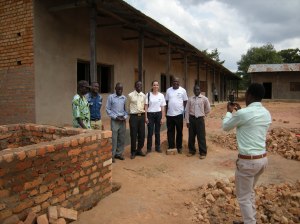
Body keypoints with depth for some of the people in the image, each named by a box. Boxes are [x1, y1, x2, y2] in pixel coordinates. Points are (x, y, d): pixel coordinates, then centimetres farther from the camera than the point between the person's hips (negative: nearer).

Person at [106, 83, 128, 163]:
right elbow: (108, 109, -3)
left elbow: (126, 109, 11)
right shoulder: (111, 97, -2)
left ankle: (119, 153, 22)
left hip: (123, 121, 4)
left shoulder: (124, 98, 8)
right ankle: (112, 155, 5)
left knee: (122, 138, 9)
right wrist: (115, 117, -10)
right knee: (114, 138, -4)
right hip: (114, 120, -4)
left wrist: (125, 116, -6)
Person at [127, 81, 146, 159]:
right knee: (133, 135, 0)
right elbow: (128, 106, 7)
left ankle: (139, 150, 26)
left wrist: (144, 115, 13)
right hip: (134, 116, -4)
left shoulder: (143, 95, 6)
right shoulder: (130, 95, -5)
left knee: (142, 134, 9)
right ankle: (133, 152, 15)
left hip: (142, 116, 4)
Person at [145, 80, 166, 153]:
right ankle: (149, 148, 14)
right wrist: (146, 117, -6)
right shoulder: (148, 94, -2)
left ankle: (158, 147, 22)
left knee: (157, 132, 9)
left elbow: (162, 108, 5)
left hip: (158, 114, 2)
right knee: (150, 132, 1)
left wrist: (162, 118, 1)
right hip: (150, 114, -2)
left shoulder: (161, 95, 3)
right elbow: (146, 106, -1)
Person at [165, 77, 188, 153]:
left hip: (179, 114, -2)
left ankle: (179, 147, 18)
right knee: (170, 131, 7)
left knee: (179, 131, 7)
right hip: (170, 114, 2)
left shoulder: (183, 90, 0)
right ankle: (171, 146, 16)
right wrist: (166, 111, 8)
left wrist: (184, 110, 2)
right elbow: (166, 101, 11)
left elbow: (185, 101, 5)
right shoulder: (168, 90, 6)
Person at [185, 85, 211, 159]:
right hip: (192, 119, 2)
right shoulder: (190, 99, 2)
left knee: (201, 136, 1)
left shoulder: (204, 98, -1)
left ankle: (203, 152, 11)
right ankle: (192, 151, 24)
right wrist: (187, 121, -2)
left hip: (200, 119, -2)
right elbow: (187, 110, 1)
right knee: (191, 136, 9)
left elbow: (208, 109, 9)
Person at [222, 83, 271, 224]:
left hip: (247, 161, -8)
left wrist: (229, 111, 16)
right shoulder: (266, 114, 5)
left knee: (243, 197, 9)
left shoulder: (243, 113, -18)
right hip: (263, 158, 8)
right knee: (250, 192, 26)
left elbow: (226, 127, 0)